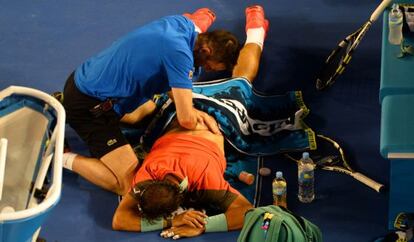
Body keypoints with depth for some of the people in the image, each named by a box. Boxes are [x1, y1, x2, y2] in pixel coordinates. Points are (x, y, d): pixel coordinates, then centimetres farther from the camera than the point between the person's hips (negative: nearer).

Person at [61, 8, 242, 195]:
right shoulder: (180, 53, -26)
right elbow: (186, 120, -25)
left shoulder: (183, 23, 0)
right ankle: (61, 156, -3)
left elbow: (169, 81, 12)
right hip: (89, 105, -9)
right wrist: (194, 117, -2)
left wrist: (192, 111, -3)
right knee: (126, 185, -14)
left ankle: (64, 111, 27)